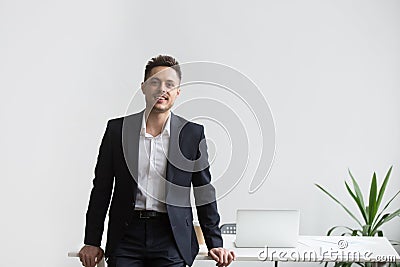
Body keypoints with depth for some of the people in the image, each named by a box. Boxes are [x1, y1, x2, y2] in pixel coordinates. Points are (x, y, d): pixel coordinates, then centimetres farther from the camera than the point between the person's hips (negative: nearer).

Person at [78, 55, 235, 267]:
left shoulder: (193, 133, 3)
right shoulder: (117, 129, 4)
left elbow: (204, 191, 7)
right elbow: (101, 188, 8)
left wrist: (215, 244, 7)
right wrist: (92, 242, 7)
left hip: (172, 239, 0)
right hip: (127, 236, 1)